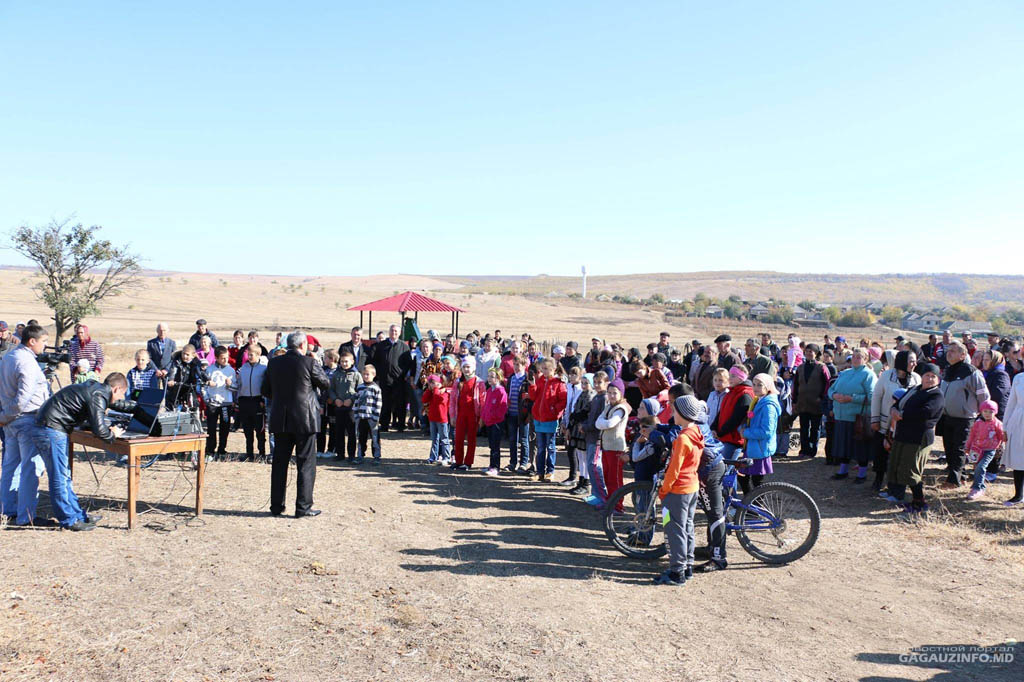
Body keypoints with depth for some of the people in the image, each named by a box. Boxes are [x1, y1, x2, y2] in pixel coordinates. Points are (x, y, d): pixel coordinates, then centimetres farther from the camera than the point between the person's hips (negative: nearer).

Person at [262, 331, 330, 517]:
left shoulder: (274, 363, 3)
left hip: (280, 420, 4)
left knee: (279, 462, 13)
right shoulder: (309, 362, -11)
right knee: (306, 464, 3)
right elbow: (325, 383, 1)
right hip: (304, 420, -4)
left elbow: (265, 390, 9)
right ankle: (303, 507, 4)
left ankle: (276, 505, 19)